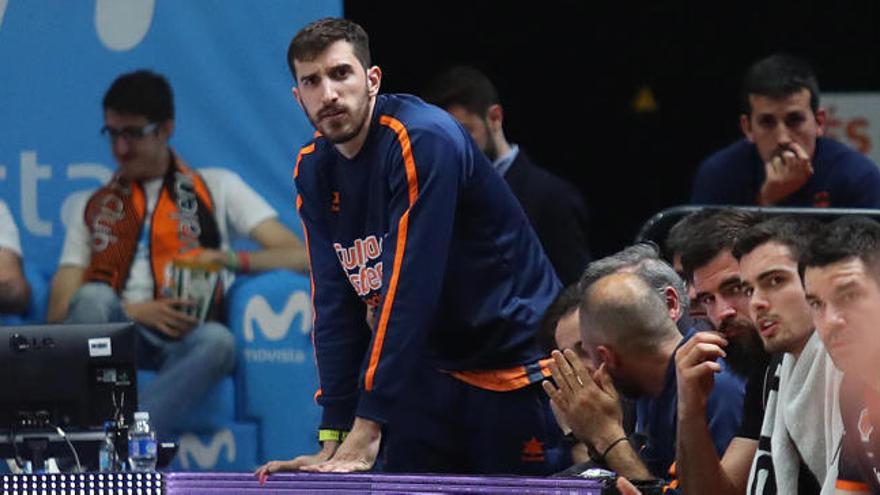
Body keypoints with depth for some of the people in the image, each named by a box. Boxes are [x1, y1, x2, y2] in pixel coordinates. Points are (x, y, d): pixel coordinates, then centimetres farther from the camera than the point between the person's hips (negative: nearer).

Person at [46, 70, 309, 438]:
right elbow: (59, 312, 13)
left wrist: (231, 260, -10)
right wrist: (129, 311, -6)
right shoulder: (95, 208, 24)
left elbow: (300, 257, 9)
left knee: (217, 339, -38)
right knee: (94, 297, -34)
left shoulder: (217, 188, 20)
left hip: (181, 342, -1)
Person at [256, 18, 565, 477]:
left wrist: (366, 432, -28)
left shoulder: (424, 141, -21)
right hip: (431, 373, 6)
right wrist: (332, 443, -5)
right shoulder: (313, 169, 2)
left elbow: (408, 294, -26)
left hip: (513, 366, -6)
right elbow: (335, 306, 2)